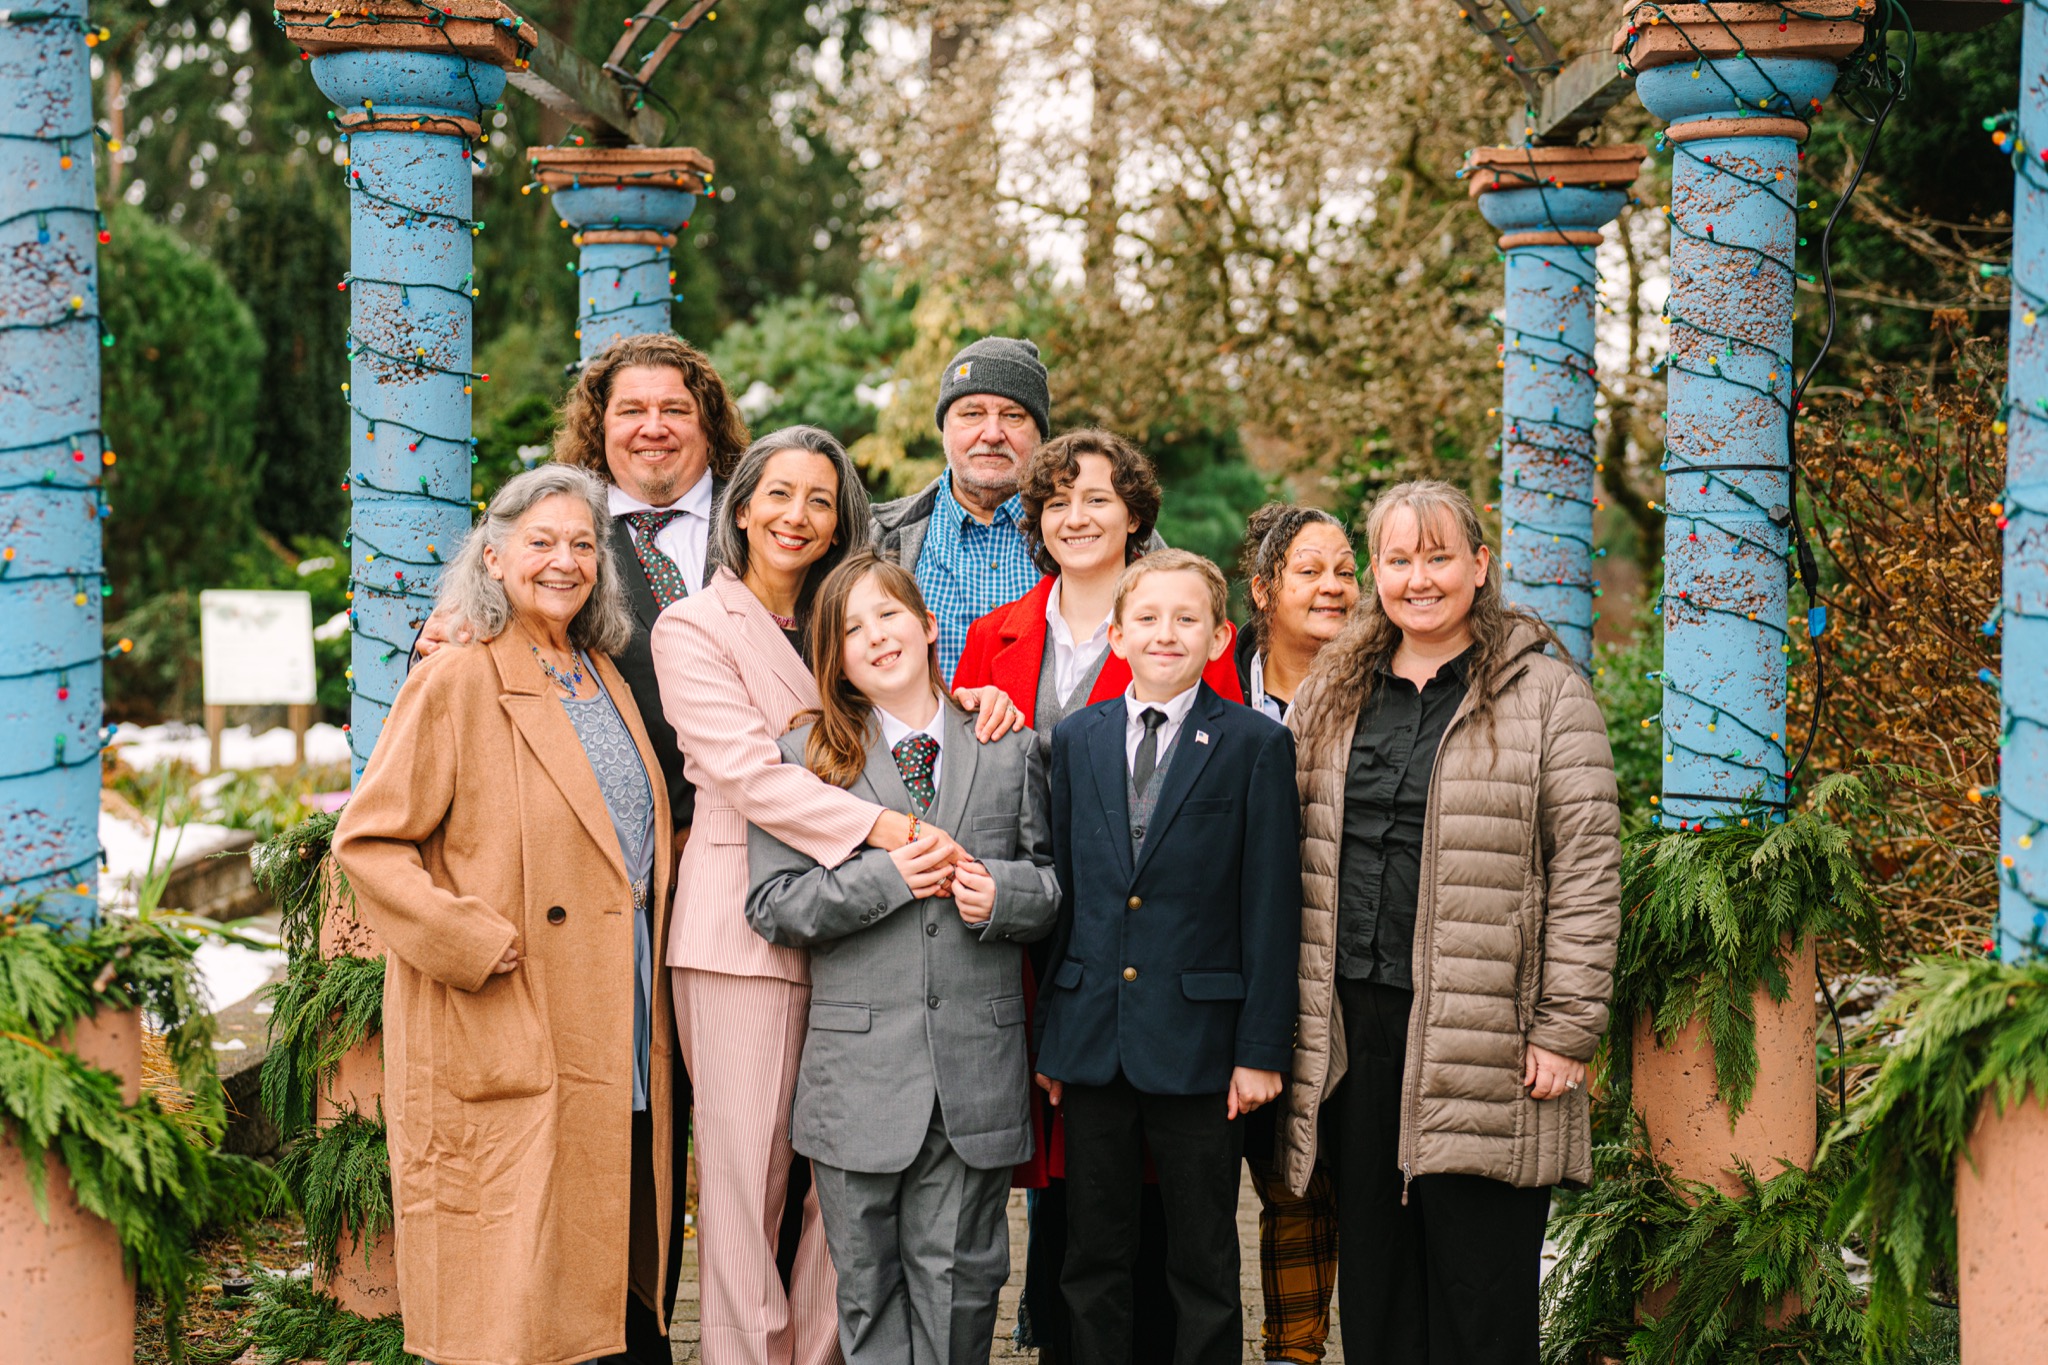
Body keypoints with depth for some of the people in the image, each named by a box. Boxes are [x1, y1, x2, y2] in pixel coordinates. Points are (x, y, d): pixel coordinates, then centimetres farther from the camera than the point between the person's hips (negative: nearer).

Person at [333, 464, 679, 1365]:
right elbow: (367, 841, -10)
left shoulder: (605, 680, 14)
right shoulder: (456, 683, -7)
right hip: (504, 1045, -7)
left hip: (617, 1043, 7)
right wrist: (478, 944, -16)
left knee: (624, 1255, 11)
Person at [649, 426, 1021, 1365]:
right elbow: (747, 768, -13)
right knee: (746, 1164, -3)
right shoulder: (693, 628, 0)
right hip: (743, 924, -5)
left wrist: (974, 702, -2)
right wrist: (886, 829, -24)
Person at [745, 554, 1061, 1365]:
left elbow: (1057, 885, 10)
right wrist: (885, 878, -14)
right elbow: (772, 905, -3)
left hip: (979, 1069, 1)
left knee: (961, 1277, 6)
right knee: (869, 1279, 8)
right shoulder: (805, 757, 4)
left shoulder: (1011, 752, 9)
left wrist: (1002, 893, -11)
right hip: (860, 1071, -1)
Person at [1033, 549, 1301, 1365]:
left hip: (1199, 1041, -3)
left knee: (1204, 1265, 7)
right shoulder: (1076, 740, 8)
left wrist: (1263, 1047, -8)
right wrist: (1047, 1030, 7)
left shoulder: (1256, 745, -3)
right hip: (1091, 1034, 3)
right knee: (1092, 1261, 11)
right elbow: (1059, 890, 10)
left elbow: (1270, 904, -5)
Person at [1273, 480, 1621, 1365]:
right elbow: (1296, 862, 16)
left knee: (1479, 1292, 1)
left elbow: (1587, 871, -5)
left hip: (1483, 1037, -4)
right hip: (1351, 1029, 5)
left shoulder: (1546, 696, -1)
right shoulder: (1330, 695, 13)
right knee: (1371, 1275, 12)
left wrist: (1566, 1032, -10)